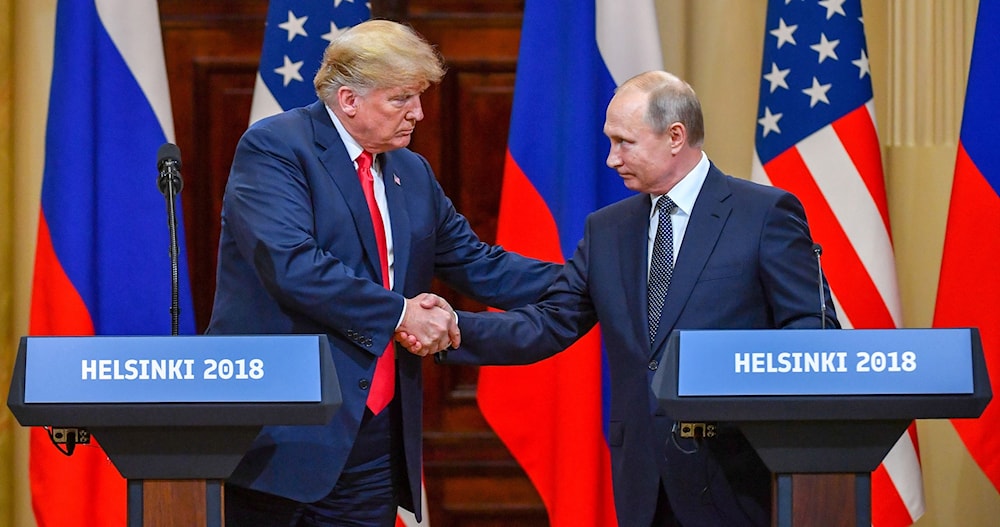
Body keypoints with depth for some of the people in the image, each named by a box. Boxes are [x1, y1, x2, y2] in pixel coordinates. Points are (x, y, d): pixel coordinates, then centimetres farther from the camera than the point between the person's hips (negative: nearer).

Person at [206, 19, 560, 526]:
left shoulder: (412, 173, 18)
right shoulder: (273, 147, -7)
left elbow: (476, 264, 21)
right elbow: (290, 264, -21)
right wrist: (398, 314, -17)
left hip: (376, 437, 7)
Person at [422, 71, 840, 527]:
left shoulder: (766, 213, -3)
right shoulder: (607, 230, 14)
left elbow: (813, 331, -6)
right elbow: (550, 324, 10)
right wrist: (451, 329, -5)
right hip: (644, 483, 5)